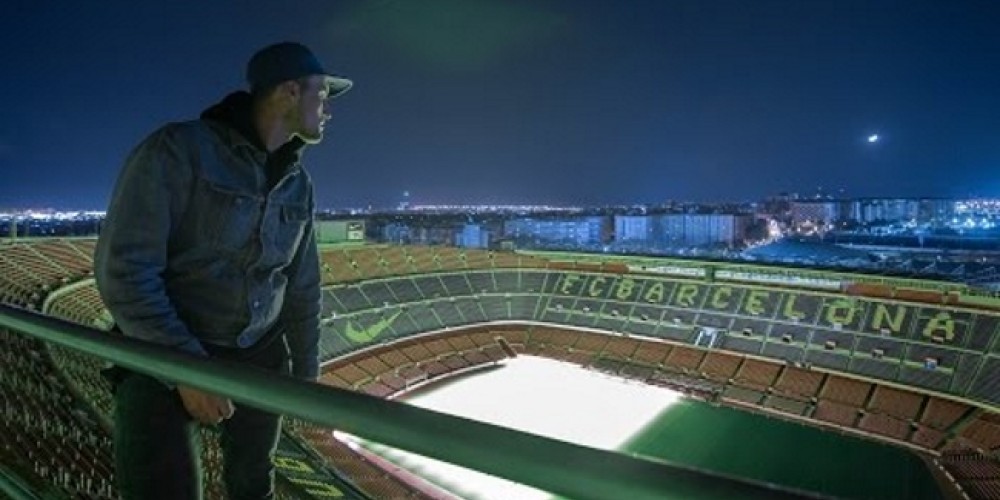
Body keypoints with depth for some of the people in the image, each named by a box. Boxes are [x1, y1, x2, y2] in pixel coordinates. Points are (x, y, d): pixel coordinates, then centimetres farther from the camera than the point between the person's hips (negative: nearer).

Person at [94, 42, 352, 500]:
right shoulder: (177, 150, -16)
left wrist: (306, 372, 11)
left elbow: (302, 287, 8)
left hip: (259, 357, 6)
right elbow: (123, 268, -20)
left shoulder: (297, 184, 3)